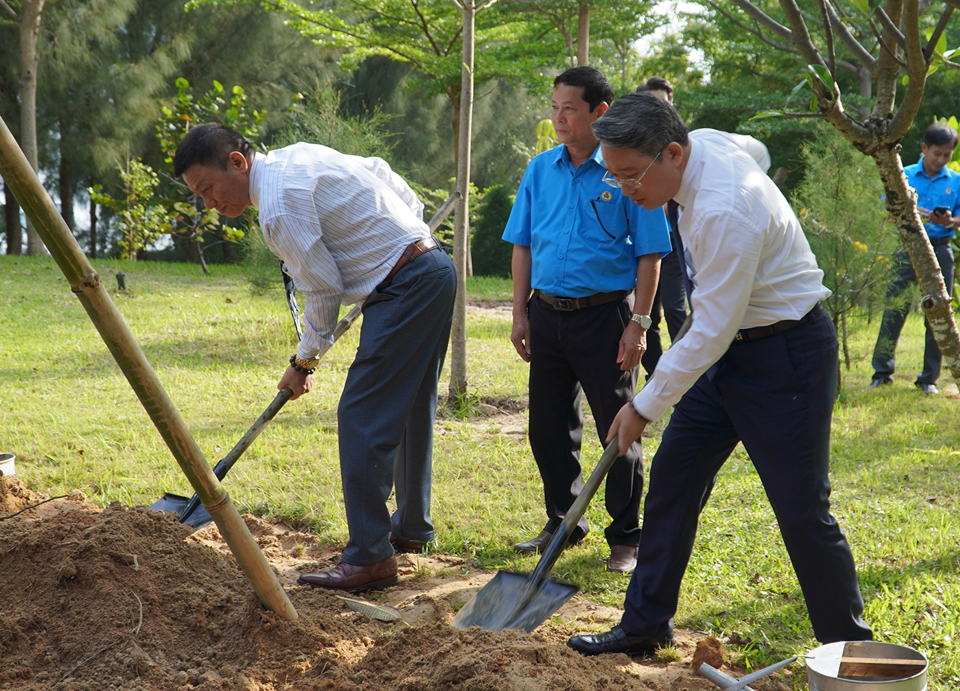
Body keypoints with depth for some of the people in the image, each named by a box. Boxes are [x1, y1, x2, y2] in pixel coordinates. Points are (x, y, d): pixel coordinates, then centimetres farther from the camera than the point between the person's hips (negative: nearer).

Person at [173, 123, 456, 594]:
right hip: (436, 268, 11)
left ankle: (369, 558, -10)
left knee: (362, 417, -10)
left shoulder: (279, 207, -16)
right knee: (409, 410, 19)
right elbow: (383, 176, 20)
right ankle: (411, 528, 32)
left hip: (404, 289, -11)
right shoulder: (297, 155, 13)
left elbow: (324, 289, -13)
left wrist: (304, 363, 0)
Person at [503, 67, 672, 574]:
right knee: (549, 425, 11)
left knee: (618, 428, 2)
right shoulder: (540, 169, 8)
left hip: (604, 314, -5)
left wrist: (638, 324, -11)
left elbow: (649, 254, -6)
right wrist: (520, 314, 7)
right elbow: (523, 245, 13)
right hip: (547, 312, 5)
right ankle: (563, 523, 27)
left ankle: (626, 537, 13)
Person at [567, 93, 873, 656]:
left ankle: (850, 652, 11)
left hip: (786, 356, -10)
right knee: (673, 477, 9)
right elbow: (754, 150, 22)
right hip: (731, 345, 10)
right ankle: (646, 624, 20)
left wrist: (644, 407, -16)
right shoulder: (705, 141, -3)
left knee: (803, 512, -5)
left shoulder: (724, 211, -31)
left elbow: (711, 333, -26)